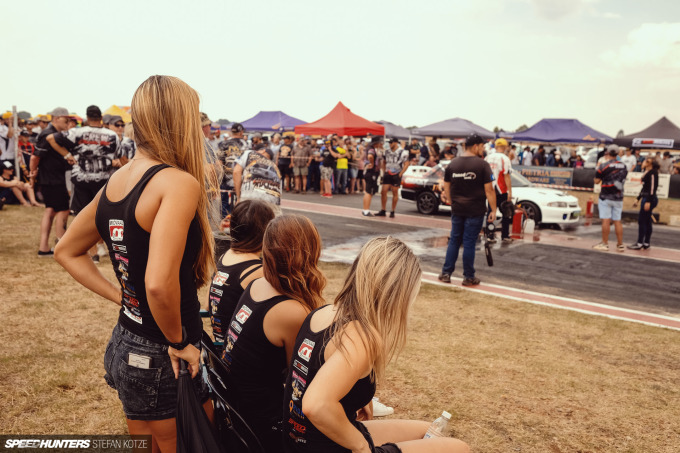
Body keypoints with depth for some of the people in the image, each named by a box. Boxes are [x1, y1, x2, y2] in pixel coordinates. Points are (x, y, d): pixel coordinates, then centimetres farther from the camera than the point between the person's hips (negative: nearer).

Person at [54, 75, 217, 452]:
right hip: (162, 359, -7)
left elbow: (67, 252, 16)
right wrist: (179, 342, -16)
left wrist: (120, 297, 10)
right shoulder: (179, 182, -21)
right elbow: (159, 284, -32)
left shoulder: (113, 183, 3)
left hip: (124, 347, 8)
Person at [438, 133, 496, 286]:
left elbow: (446, 188, 11)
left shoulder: (452, 164, 6)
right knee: (469, 243, 1)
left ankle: (446, 273, 15)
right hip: (475, 211, -4)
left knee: (454, 240, 14)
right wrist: (493, 210, -5)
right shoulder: (482, 164, -9)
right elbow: (489, 190, -11)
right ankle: (469, 277, 11)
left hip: (457, 210, 4)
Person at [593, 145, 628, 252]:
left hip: (606, 196, -5)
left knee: (606, 220, -3)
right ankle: (620, 245, 10)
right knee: (617, 221, 7)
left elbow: (597, 181, -6)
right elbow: (622, 179, 18)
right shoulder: (623, 166, 7)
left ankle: (605, 244, 0)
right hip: (618, 197, 5)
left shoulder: (604, 165, -9)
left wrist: (598, 169, 8)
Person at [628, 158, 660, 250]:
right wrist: (638, 199, 24)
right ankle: (646, 243, 16)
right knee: (647, 222, 11)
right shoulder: (647, 172, 15)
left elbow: (653, 187, -19)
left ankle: (639, 243, -4)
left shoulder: (653, 173, -13)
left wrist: (648, 201, -23)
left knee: (642, 221, -8)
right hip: (645, 198, 10)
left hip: (649, 199, -10)